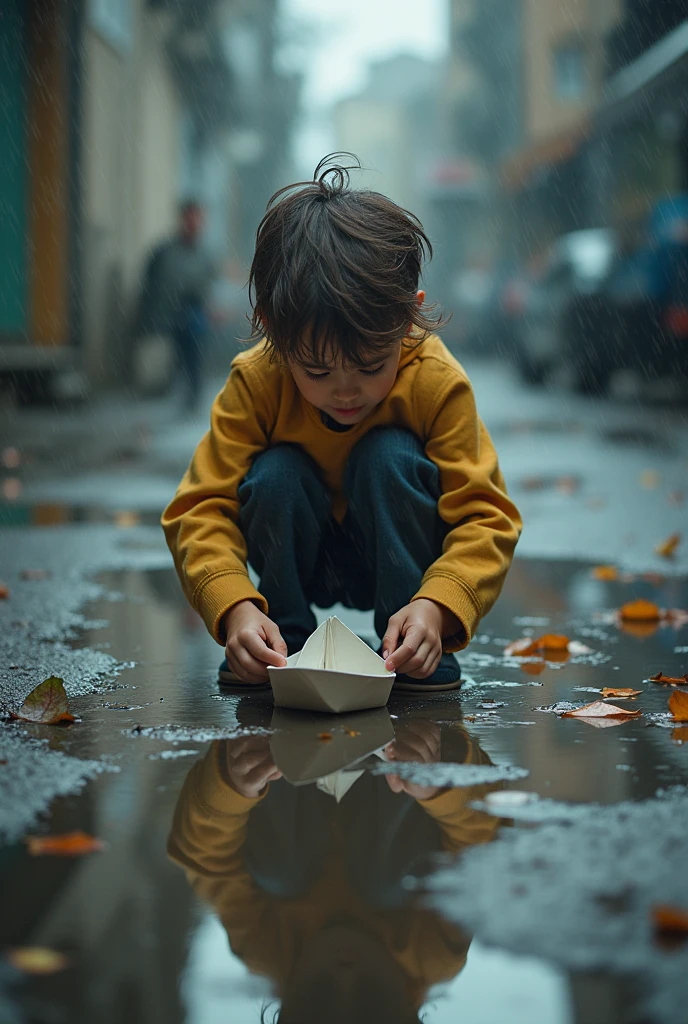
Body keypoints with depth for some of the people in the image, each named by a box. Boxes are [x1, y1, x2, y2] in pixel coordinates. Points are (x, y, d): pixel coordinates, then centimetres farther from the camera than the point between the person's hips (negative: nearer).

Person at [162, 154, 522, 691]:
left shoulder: (437, 383, -25)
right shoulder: (255, 382, -23)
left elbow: (485, 516, -25)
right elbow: (201, 509, -23)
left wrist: (437, 606, -43)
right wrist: (234, 607, -42)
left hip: (402, 563, -1)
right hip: (304, 567, 1)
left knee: (391, 457, -29)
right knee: (276, 473, -28)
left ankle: (412, 656, -17)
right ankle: (285, 642, -9)